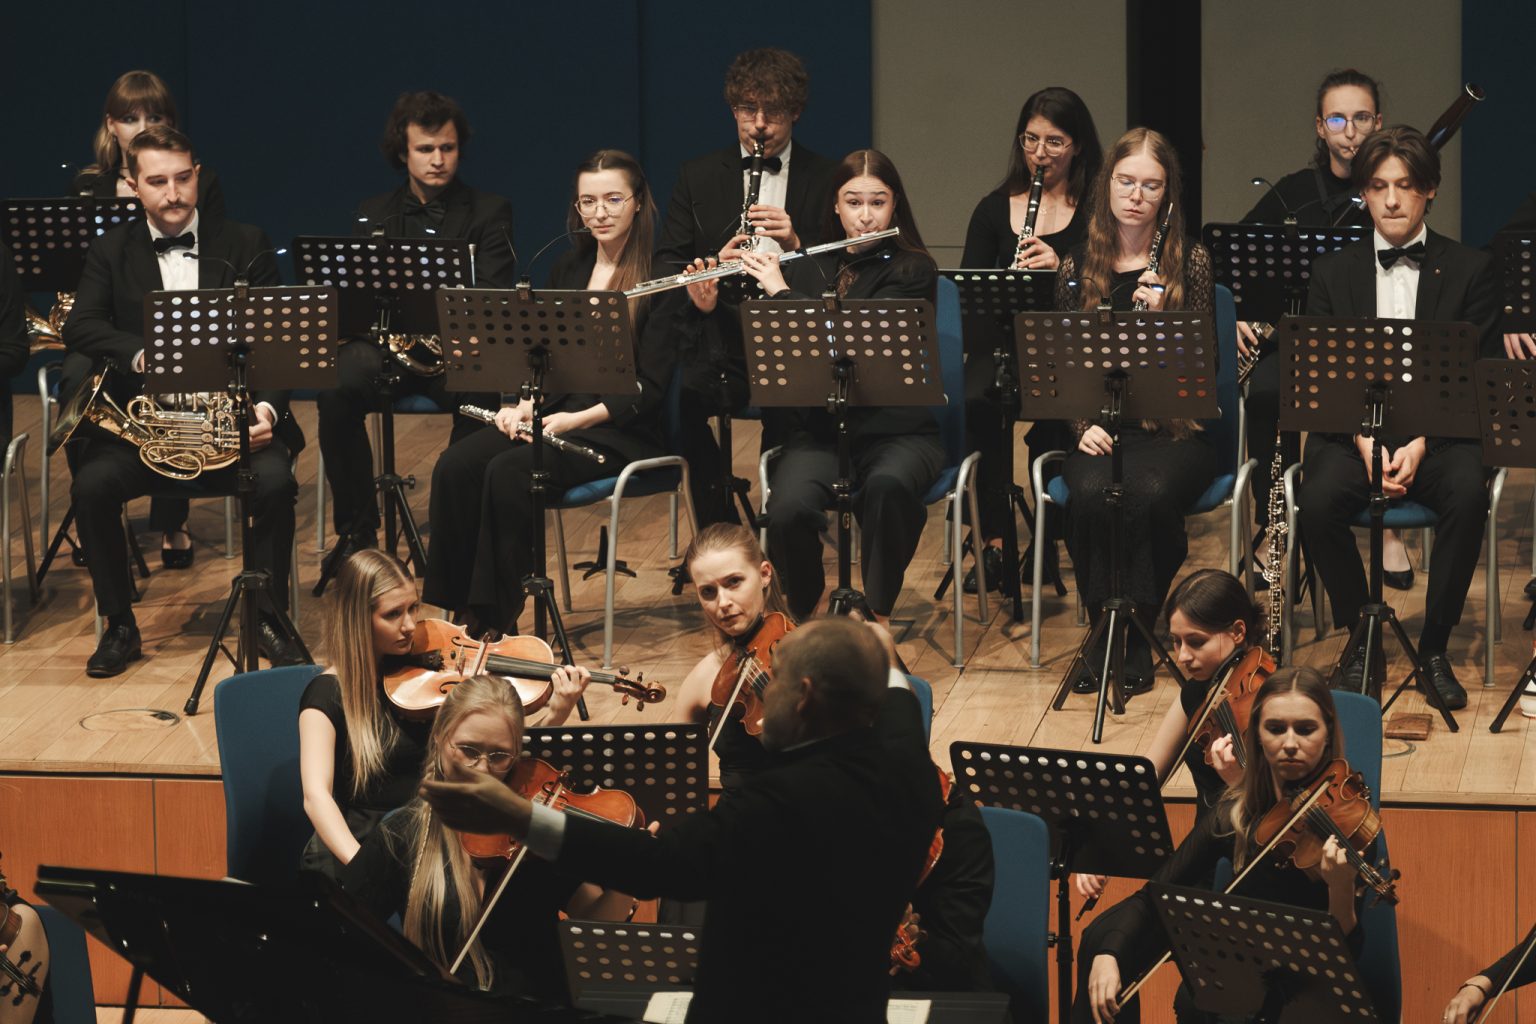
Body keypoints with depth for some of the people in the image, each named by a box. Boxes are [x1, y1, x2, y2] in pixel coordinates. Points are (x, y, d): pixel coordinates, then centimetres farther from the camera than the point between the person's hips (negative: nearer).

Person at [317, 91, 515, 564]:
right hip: (386, 343, 2)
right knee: (337, 390, -32)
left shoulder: (489, 213, 10)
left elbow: (494, 299, -2)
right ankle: (357, 529, -17)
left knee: (479, 393, -37)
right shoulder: (373, 215, 18)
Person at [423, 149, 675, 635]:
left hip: (622, 429, -6)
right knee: (455, 467, -20)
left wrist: (577, 419, -22)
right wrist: (524, 404, -6)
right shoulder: (568, 269, 15)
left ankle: (498, 619, -23)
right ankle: (458, 612, -17)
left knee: (509, 473, -31)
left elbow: (650, 386, -12)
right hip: (553, 411, 6)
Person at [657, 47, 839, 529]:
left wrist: (797, 244, -14)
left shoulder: (827, 180, 9)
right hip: (719, 342, 1)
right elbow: (665, 266, 8)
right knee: (680, 405, -32)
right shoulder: (698, 177, 14)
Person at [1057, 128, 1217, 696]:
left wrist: (1160, 317, -18)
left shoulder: (1189, 260, 3)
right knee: (1090, 492, -32)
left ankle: (1139, 634, -16)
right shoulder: (1079, 265, 9)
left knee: (1149, 492, -34)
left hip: (1173, 430, -2)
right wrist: (1084, 425, -8)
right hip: (1101, 429, 2)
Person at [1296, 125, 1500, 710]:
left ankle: (1435, 648, -18)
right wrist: (1365, 440, -14)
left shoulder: (1470, 270, 7)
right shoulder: (1333, 272, 12)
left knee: (1468, 494, -35)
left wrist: (1422, 442, -16)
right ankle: (1361, 643, -11)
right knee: (1318, 500, -32)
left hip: (1438, 434, -1)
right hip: (1351, 431, 1)